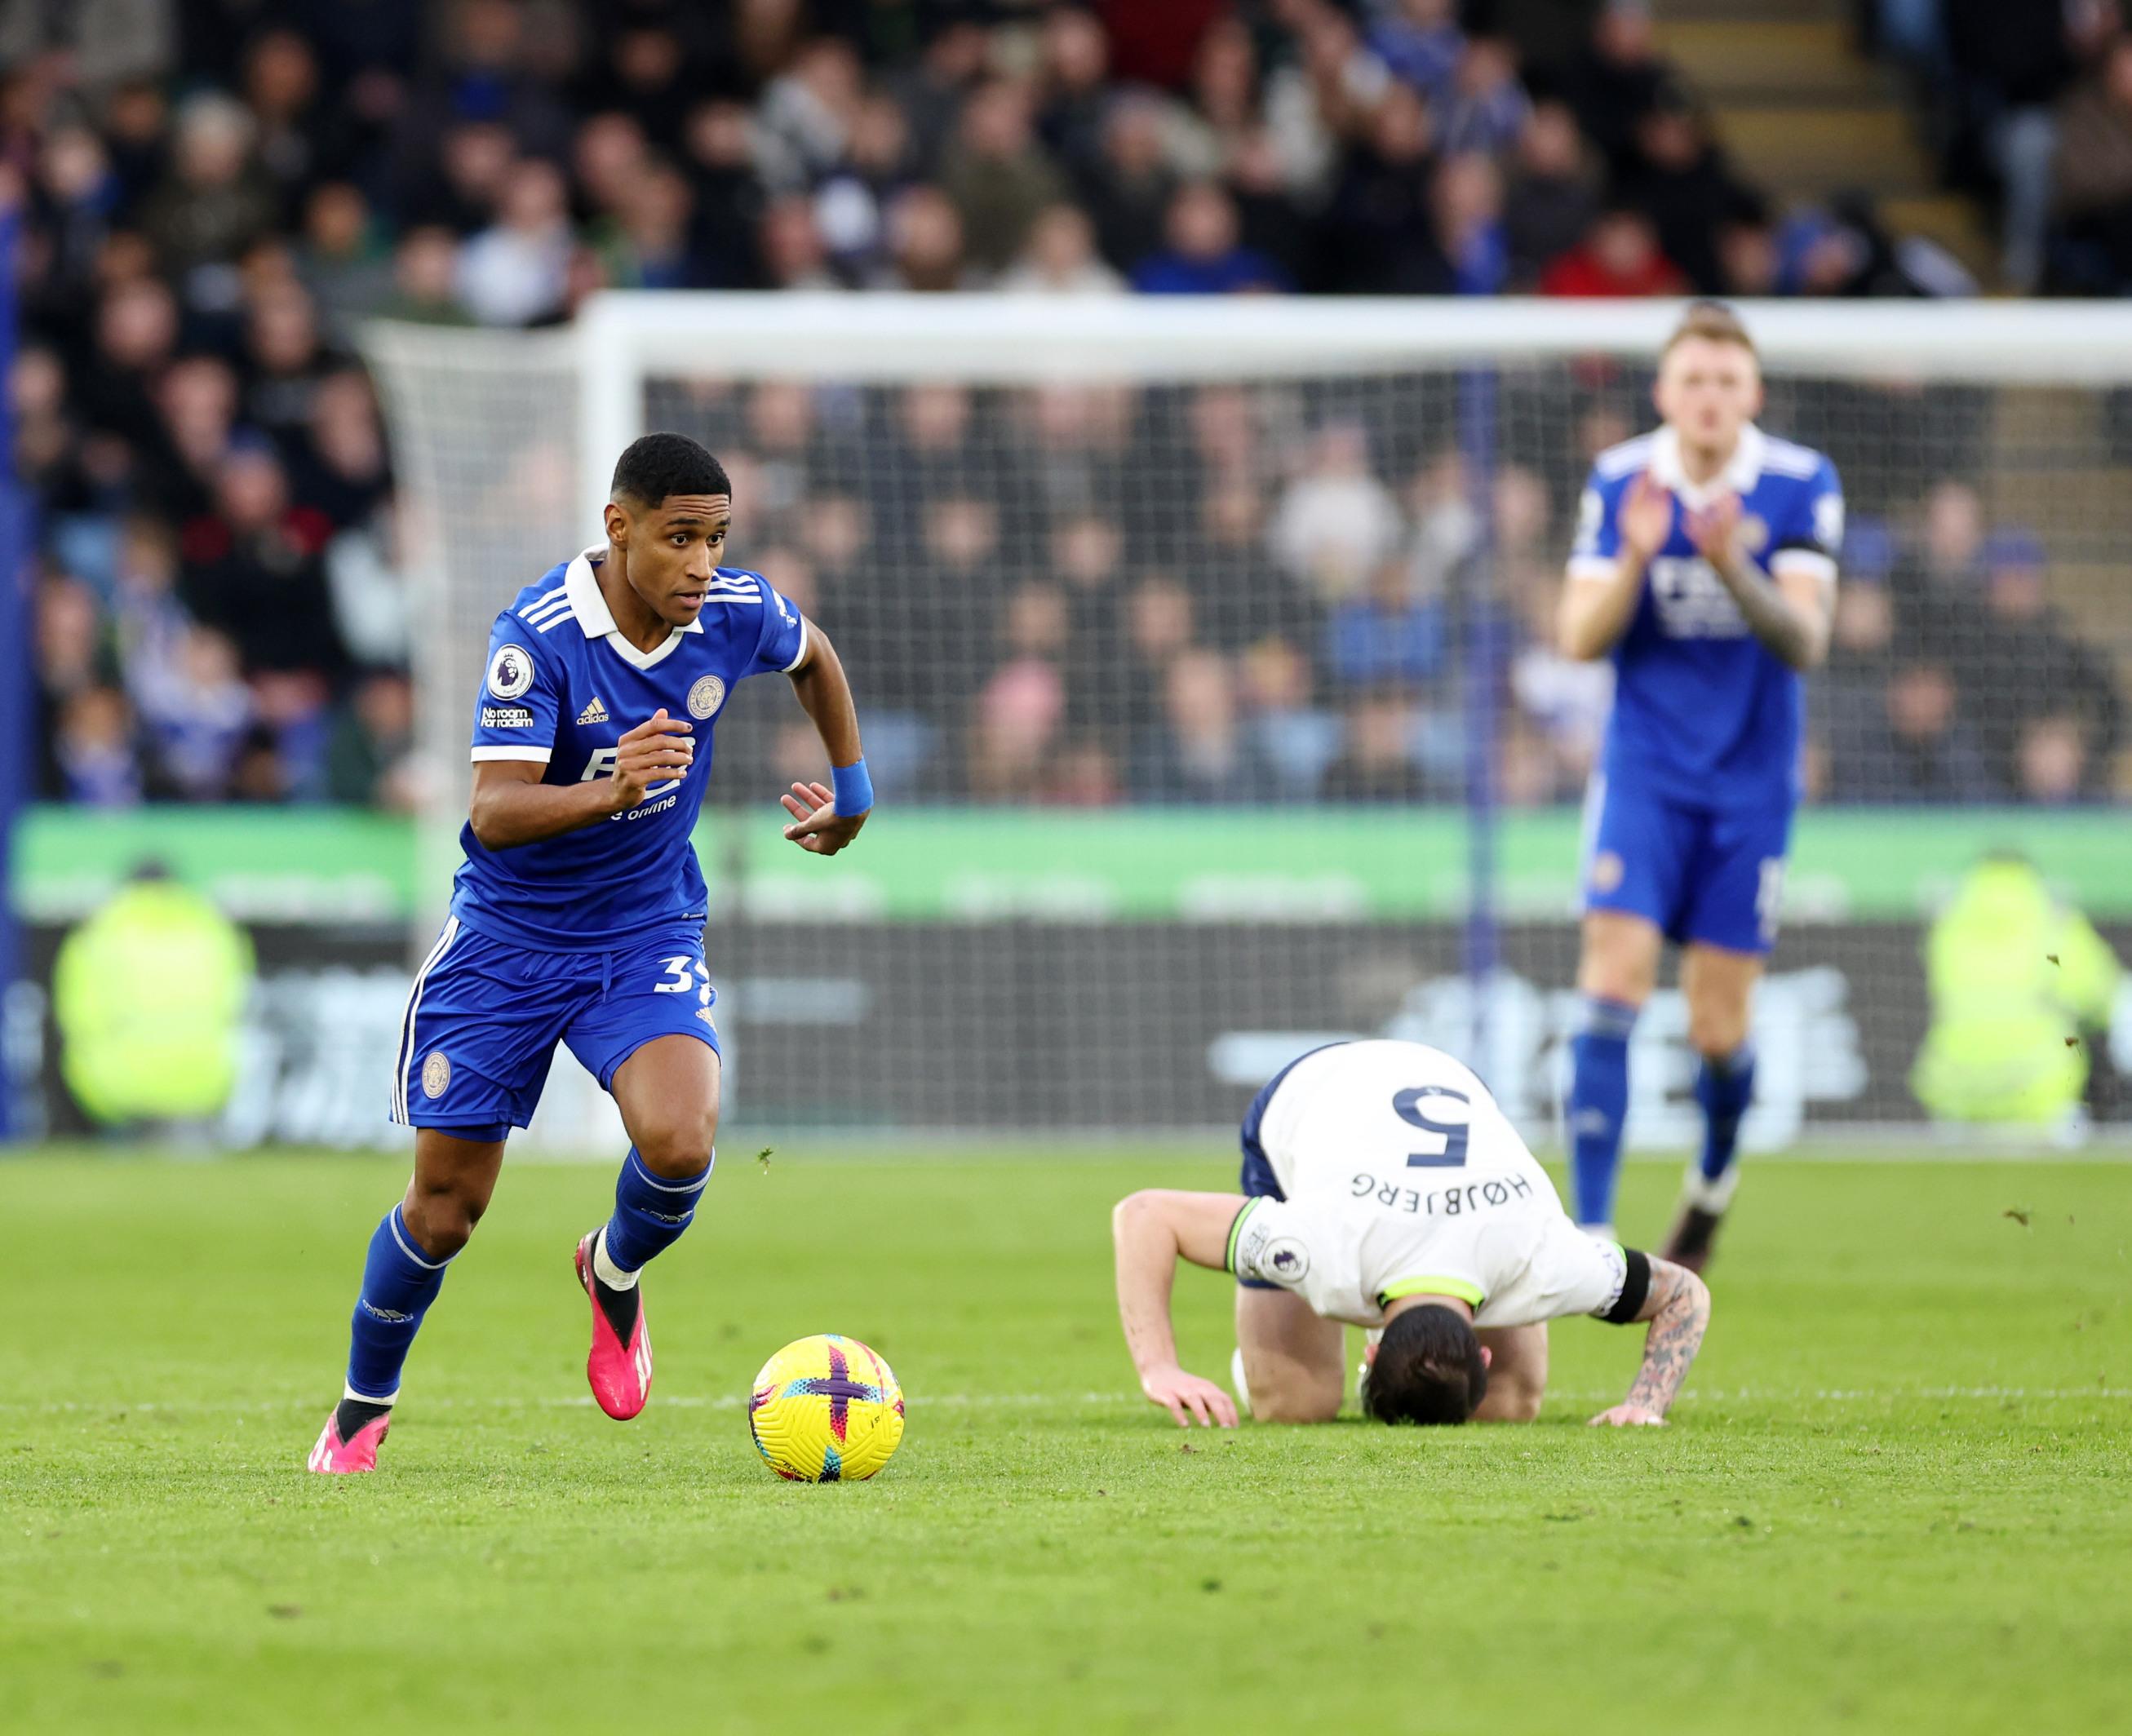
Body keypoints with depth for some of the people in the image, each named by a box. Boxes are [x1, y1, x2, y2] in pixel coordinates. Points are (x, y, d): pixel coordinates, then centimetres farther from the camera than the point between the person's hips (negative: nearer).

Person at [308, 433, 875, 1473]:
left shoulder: (735, 614, -11)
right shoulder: (539, 635, -24)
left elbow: (813, 656, 15)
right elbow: (496, 814, -30)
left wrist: (852, 787, 21)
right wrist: (613, 791, -46)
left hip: (647, 937, 2)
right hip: (508, 942, -2)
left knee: (678, 1145, -25)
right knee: (445, 1207, 3)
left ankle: (615, 1274, 10)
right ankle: (363, 1408, 29)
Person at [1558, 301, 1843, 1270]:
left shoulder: (1802, 486, -6)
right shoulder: (1620, 482, -2)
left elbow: (1805, 641, -14)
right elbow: (1579, 637, -5)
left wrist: (1734, 567, -31)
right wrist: (1635, 558, -23)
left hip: (1751, 782, 0)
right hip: (1643, 775, 0)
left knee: (1718, 1031, 2)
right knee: (1613, 981, -17)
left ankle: (1715, 1174, 35)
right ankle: (1589, 1228, -17)